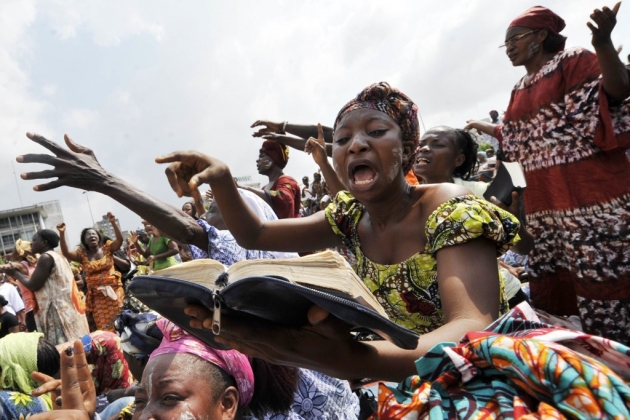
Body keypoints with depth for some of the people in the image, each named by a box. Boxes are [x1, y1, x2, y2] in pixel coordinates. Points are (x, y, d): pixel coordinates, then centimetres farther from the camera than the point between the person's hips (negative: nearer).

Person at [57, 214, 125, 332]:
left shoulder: (107, 248, 2)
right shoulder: (82, 254, 5)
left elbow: (120, 240, -12)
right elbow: (66, 253, -10)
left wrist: (113, 223, -24)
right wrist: (62, 234, -20)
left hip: (114, 290, -1)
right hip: (96, 295, 2)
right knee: (102, 326, 4)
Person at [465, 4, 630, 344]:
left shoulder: (573, 61, -1)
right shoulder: (520, 90, 20)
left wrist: (603, 42, -32)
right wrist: (483, 127, 41)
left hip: (591, 194, -7)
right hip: (544, 203, 7)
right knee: (547, 289, 7)